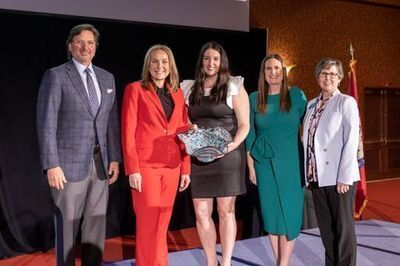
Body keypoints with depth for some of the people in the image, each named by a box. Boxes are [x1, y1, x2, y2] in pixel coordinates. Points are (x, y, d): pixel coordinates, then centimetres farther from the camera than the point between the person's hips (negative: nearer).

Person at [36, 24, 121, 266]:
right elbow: (46, 123, -9)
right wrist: (52, 165, -15)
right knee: (67, 226, 6)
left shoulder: (107, 78, 12)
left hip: (100, 162, 5)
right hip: (70, 163, -5)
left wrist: (114, 158, 6)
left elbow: (112, 122, 12)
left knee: (97, 225, 12)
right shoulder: (56, 76, -4)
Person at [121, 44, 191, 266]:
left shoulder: (177, 93, 13)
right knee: (148, 226, 2)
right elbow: (128, 132, -7)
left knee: (161, 226, 12)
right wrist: (132, 169, -13)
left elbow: (183, 133, 12)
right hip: (145, 166, -4)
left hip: (171, 167, 5)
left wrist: (186, 168, 8)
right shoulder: (135, 89, -1)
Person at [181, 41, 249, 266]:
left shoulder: (234, 87, -1)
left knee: (226, 211, 3)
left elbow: (244, 125, -4)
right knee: (201, 213, 5)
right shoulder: (190, 88, 11)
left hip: (227, 156, -3)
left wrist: (233, 144, -20)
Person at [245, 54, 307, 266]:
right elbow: (250, 135, 5)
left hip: (291, 161, -2)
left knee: (289, 211, 0)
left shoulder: (296, 95, 0)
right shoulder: (255, 98, 4)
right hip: (264, 162, 2)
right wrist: (251, 166, 2)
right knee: (271, 212, 8)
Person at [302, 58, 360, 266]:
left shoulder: (346, 102, -2)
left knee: (343, 230, 5)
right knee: (326, 230, 13)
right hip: (317, 177, 5)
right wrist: (308, 174, 7)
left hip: (339, 178, -5)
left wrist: (344, 178, -16)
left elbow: (351, 141, -10)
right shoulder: (312, 104, 14)